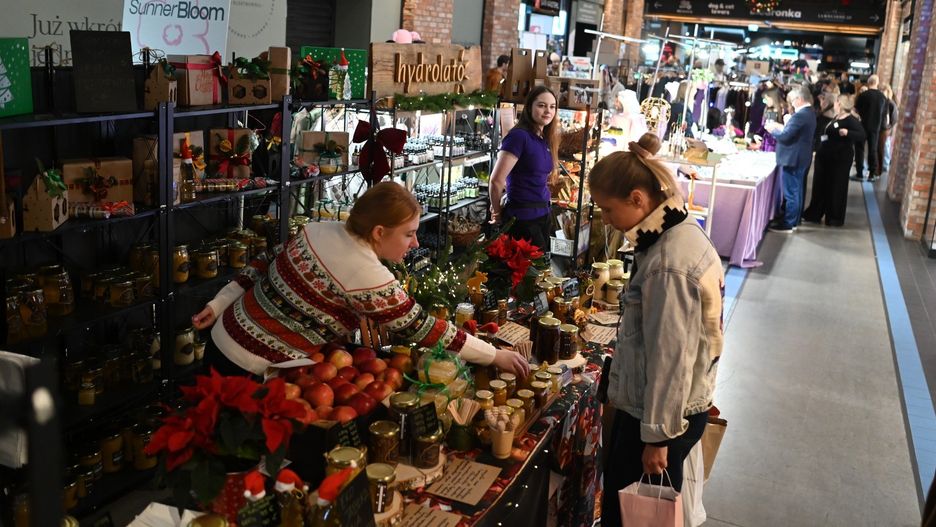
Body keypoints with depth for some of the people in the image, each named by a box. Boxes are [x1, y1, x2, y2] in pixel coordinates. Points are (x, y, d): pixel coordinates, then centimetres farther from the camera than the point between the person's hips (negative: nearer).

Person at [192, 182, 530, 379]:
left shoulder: (319, 229, -1)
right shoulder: (368, 279, -23)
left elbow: (262, 266, 6)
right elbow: (422, 330, -18)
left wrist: (220, 304, 15)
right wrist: (496, 355, -12)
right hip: (255, 370, -8)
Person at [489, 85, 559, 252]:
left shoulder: (545, 140, 10)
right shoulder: (519, 136, -15)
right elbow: (496, 180, -19)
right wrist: (497, 213, -5)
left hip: (543, 213, 8)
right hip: (523, 216, -8)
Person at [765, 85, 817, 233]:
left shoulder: (799, 115, -23)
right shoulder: (809, 112, 10)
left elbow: (785, 136, -24)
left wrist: (772, 129, -8)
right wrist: (781, 127, 9)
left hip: (792, 159, -10)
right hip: (801, 158, 10)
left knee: (790, 193, -2)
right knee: (796, 191, 17)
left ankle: (787, 224, 4)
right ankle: (793, 220, 27)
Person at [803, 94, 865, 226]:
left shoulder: (852, 120, -14)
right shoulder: (834, 118, 13)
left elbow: (862, 136, -26)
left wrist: (847, 133, -41)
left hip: (840, 159, -8)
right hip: (825, 157, 8)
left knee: (837, 187, 1)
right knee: (820, 185, 12)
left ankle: (835, 218, 12)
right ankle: (814, 214, 22)